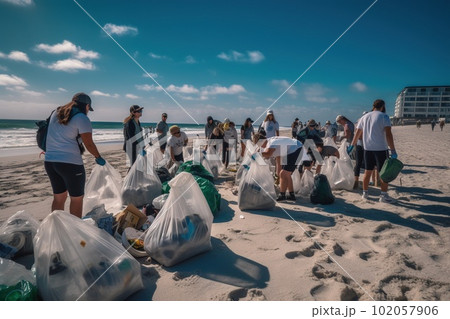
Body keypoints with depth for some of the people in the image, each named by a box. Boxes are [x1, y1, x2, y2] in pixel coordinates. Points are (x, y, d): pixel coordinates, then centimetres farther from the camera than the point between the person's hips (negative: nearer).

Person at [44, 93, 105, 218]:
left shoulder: (56, 114, 14)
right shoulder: (82, 118, -9)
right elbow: (89, 144, -11)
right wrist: (99, 158, 3)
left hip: (49, 160, 8)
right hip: (70, 163, -7)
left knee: (59, 197, 18)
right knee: (77, 198, 6)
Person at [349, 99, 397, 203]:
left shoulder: (364, 117, 11)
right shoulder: (384, 116, -6)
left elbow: (357, 133, 14)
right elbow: (388, 134, -15)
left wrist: (352, 146, 23)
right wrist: (393, 150, -16)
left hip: (367, 148, 5)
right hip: (381, 148, -5)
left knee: (367, 171, 14)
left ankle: (365, 193, 21)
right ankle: (384, 196, 5)